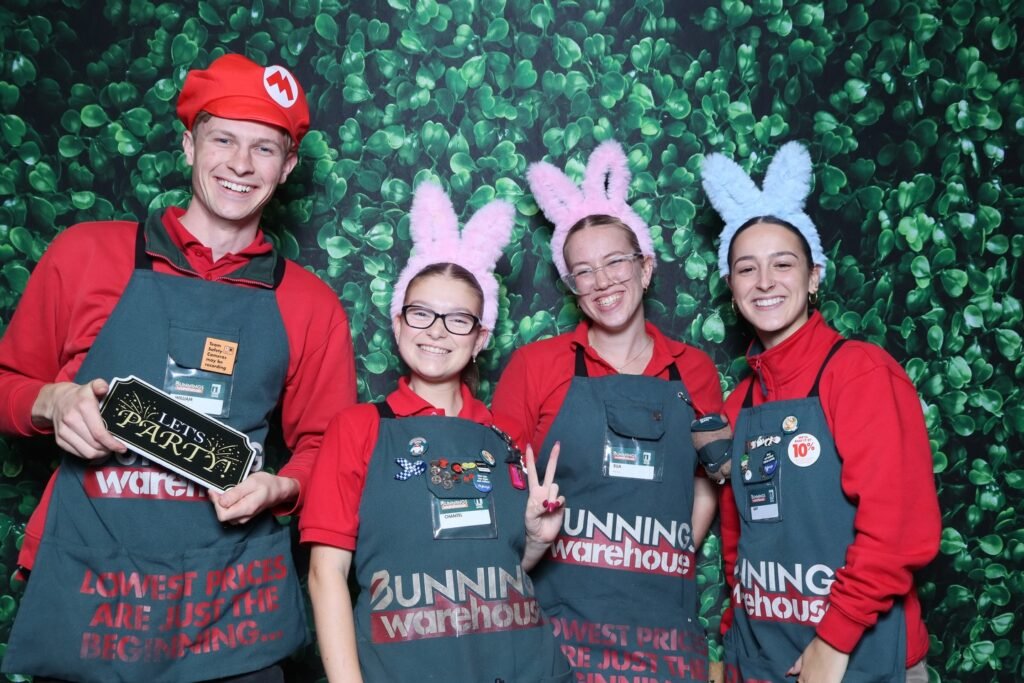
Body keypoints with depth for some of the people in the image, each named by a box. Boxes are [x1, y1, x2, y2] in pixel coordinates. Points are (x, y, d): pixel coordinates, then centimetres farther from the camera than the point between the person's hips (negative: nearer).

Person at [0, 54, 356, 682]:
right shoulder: (86, 253, 2)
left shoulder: (311, 304, 3)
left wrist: (279, 488, -11)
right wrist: (53, 404, -10)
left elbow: (324, 448, 9)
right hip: (86, 590, 0)